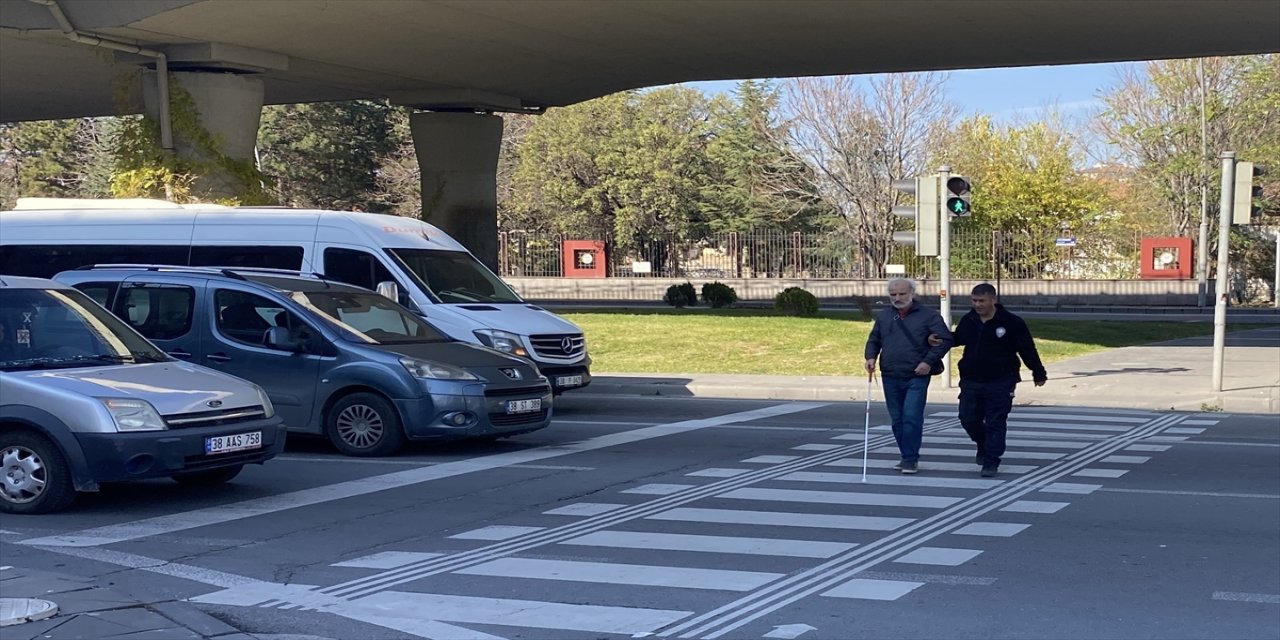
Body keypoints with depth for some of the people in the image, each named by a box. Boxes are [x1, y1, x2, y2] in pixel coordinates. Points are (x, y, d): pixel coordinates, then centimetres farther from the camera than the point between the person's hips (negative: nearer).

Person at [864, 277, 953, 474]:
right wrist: (871, 357, 0)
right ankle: (908, 456, 21)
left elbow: (945, 340, -3)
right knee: (897, 419, 9)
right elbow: (873, 340, 20)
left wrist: (929, 361, -12)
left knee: (912, 417, -13)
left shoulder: (928, 316, -2)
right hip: (890, 377, 5)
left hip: (916, 377, -5)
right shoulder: (883, 317, 11)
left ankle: (910, 459, -6)